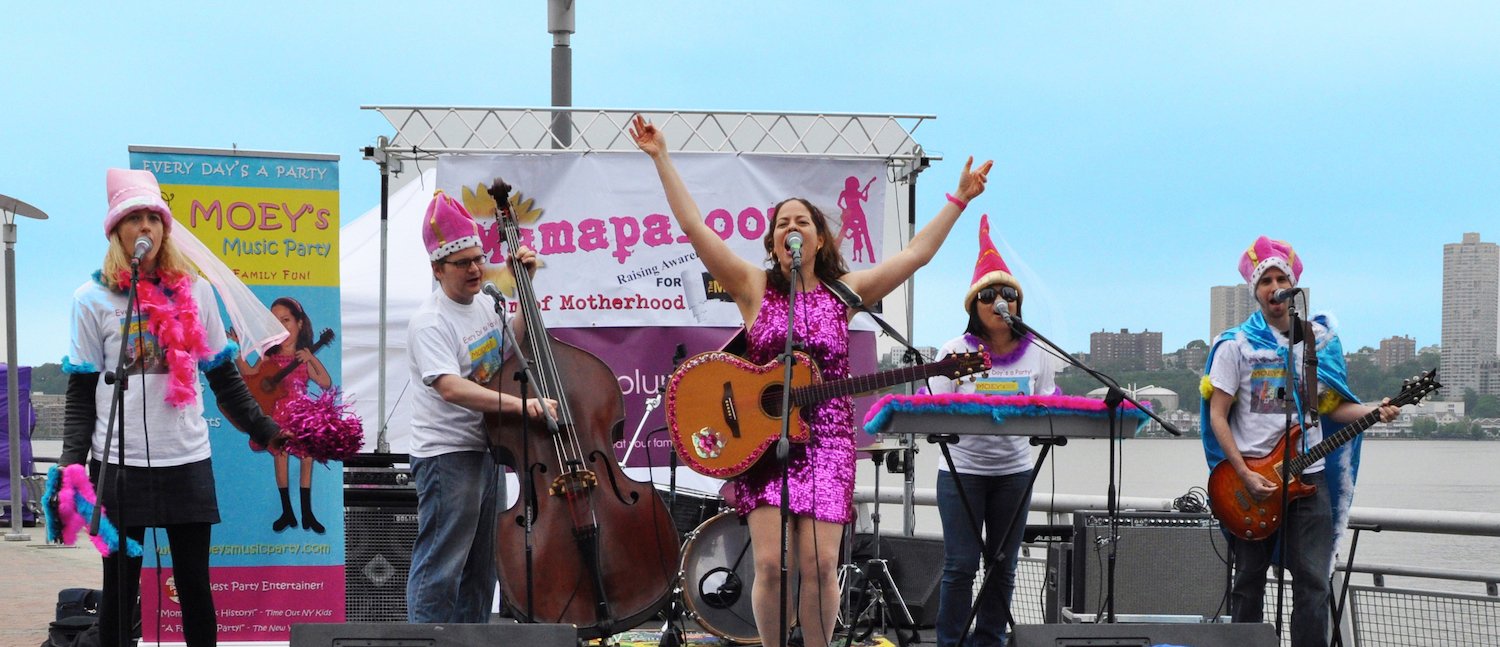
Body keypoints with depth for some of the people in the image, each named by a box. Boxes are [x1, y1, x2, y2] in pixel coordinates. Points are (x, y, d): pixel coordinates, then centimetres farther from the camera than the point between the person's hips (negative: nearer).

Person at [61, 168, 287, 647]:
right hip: (119, 463, -2)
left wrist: (263, 430, 4)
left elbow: (223, 376, 13)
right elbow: (81, 391, 0)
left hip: (188, 461, 2)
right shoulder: (93, 299, 1)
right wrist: (72, 463, -11)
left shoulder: (194, 291, 7)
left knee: (194, 584, 5)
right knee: (120, 587, 5)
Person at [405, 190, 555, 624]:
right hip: (446, 455, -9)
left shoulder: (484, 303, 10)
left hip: (485, 449, 9)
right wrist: (514, 402, -41)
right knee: (440, 567, -9)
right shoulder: (430, 323, -17)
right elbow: (450, 387, -31)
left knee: (482, 567, 16)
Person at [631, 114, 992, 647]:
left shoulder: (845, 292, 10)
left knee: (820, 564, -7)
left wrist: (958, 200, 6)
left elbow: (916, 253, 8)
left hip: (827, 438, 1)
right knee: (770, 562, -10)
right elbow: (693, 226, 0)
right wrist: (662, 158, -3)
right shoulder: (754, 287, 5)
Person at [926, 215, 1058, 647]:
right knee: (961, 564, -5)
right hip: (962, 469, -3)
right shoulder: (956, 351, -2)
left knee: (1003, 566, 7)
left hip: (1014, 470, 3)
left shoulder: (1036, 354, 6)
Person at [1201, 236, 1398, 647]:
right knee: (1249, 581, 6)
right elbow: (1217, 416, -4)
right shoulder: (1236, 345, -2)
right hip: (1251, 477, -2)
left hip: (1308, 476, 2)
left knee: (1313, 582, -4)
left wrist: (1373, 412, -7)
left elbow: (1330, 406, 14)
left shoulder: (1320, 339, 9)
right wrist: (1245, 476, -13)